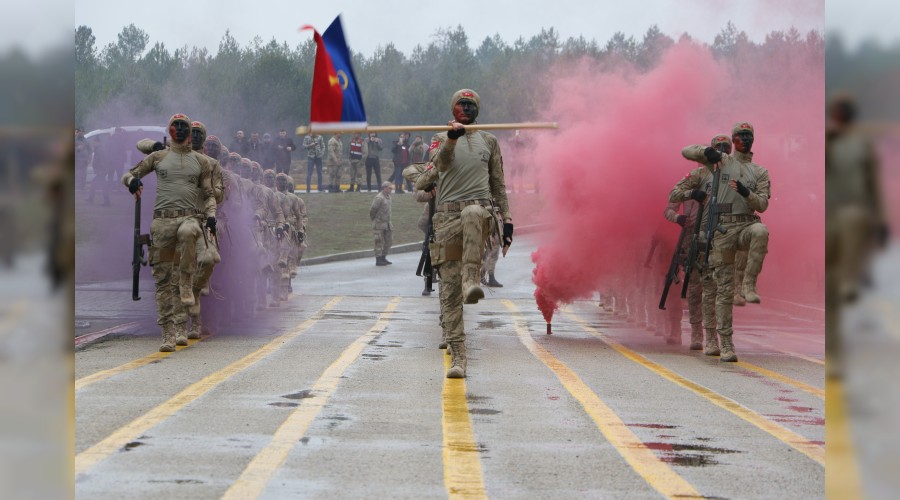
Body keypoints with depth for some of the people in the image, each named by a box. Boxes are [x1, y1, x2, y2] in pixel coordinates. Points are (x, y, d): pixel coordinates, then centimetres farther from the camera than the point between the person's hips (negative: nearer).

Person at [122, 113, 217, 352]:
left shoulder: (201, 161, 15)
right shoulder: (158, 157, 14)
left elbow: (209, 193, 17)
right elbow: (128, 174, 16)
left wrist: (211, 215, -2)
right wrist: (132, 180, -9)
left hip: (189, 216, -1)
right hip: (162, 218, 1)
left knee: (187, 233, -40)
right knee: (163, 278, -3)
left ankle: (186, 285, -23)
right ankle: (168, 333, 1)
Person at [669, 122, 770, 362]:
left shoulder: (760, 172, 11)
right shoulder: (721, 161, 9)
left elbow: (762, 205, 2)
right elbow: (686, 152, 8)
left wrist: (745, 192, -16)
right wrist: (708, 151, -9)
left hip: (747, 224, 1)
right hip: (722, 229, -1)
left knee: (761, 231, -39)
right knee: (724, 288, -2)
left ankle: (749, 285, -28)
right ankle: (726, 344, 3)